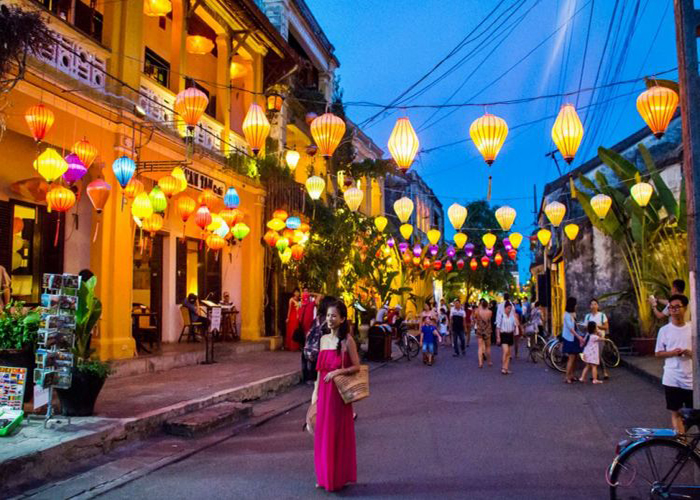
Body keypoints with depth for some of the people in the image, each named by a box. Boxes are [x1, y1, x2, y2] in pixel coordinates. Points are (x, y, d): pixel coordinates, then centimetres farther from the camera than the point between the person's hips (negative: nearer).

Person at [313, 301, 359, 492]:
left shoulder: (347, 340, -9)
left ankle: (339, 478, 17)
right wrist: (315, 391, 11)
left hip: (338, 392, -6)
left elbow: (357, 367, -8)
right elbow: (320, 368, 13)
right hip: (323, 391, 6)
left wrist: (338, 371, -22)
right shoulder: (324, 338, 8)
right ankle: (324, 477, 23)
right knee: (322, 434, 11)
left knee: (338, 434, 3)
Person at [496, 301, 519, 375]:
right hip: (503, 335, -5)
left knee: (508, 353, 9)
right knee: (505, 351, -18)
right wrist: (498, 337, -10)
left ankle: (506, 368, 15)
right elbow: (498, 327, -7)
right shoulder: (501, 316, -7)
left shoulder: (512, 316, 6)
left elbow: (517, 324, 2)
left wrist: (515, 317, -2)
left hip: (510, 335, 5)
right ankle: (503, 368, -9)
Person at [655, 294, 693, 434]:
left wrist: (690, 353, -15)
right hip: (672, 379, 0)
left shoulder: (693, 328, 1)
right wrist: (672, 353, -14)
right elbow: (658, 353, 4)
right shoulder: (664, 330, 1)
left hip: (691, 379, 0)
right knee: (675, 412, 6)